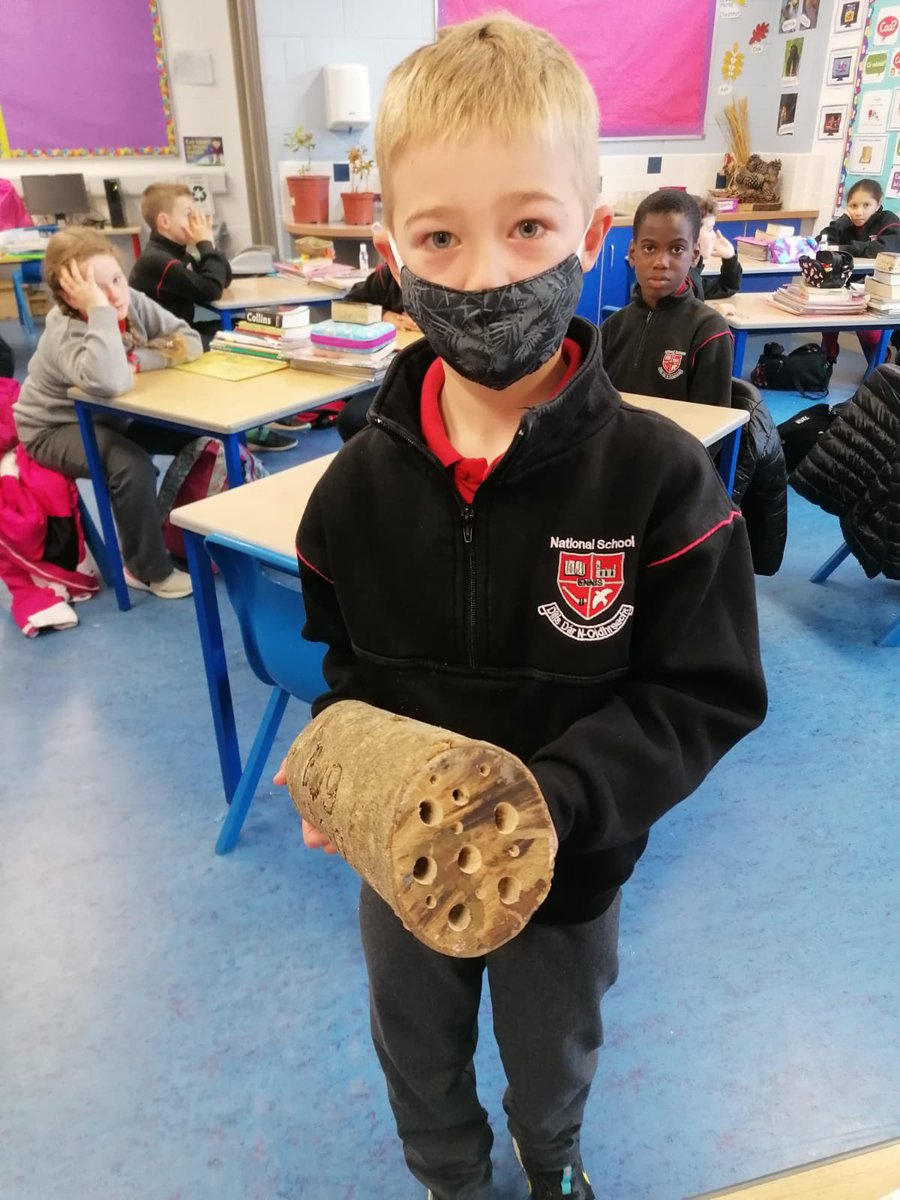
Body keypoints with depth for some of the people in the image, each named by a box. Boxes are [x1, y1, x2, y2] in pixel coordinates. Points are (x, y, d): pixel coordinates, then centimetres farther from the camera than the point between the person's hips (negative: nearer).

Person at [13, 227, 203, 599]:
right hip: (55, 429, -6)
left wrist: (134, 360, -28)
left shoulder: (133, 302, -13)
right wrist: (100, 310, -48)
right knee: (133, 465, -34)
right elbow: (110, 382, -52)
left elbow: (190, 342, -18)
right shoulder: (67, 334, -32)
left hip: (107, 417, 7)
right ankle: (148, 569, -14)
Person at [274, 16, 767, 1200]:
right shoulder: (361, 481, -14)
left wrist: (548, 800, -31)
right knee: (418, 1062, 29)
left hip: (568, 876, -1)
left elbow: (707, 694, -19)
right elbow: (349, 663, 0)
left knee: (552, 1062, 30)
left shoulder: (659, 476, -23)